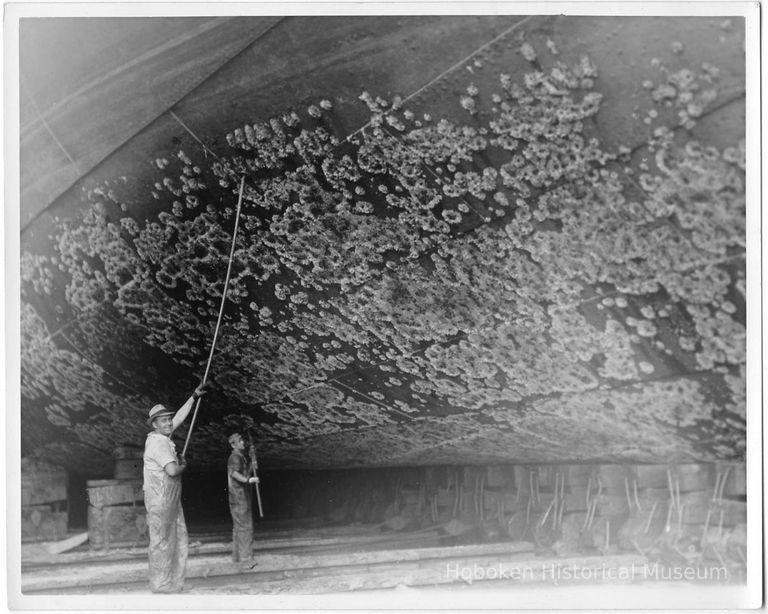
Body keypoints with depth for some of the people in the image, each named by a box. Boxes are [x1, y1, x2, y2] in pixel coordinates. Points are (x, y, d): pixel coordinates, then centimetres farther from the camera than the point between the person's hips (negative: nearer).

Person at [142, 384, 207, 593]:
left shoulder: (163, 437, 9)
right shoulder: (157, 442, -17)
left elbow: (180, 417, 21)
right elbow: (172, 470, -26)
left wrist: (194, 396, 20)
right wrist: (183, 465, -5)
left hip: (171, 498, 9)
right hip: (160, 499, -9)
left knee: (179, 539, 12)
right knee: (161, 542, -2)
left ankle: (174, 583, 19)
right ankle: (160, 586, 5)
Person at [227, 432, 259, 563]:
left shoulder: (241, 457, 19)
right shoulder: (235, 457, -13)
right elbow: (234, 473, -31)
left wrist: (251, 466, 15)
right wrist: (248, 480, -38)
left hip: (243, 497, 10)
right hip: (239, 497, -10)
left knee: (239, 527, 14)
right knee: (244, 527, -9)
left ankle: (238, 555, 21)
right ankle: (244, 556, -7)